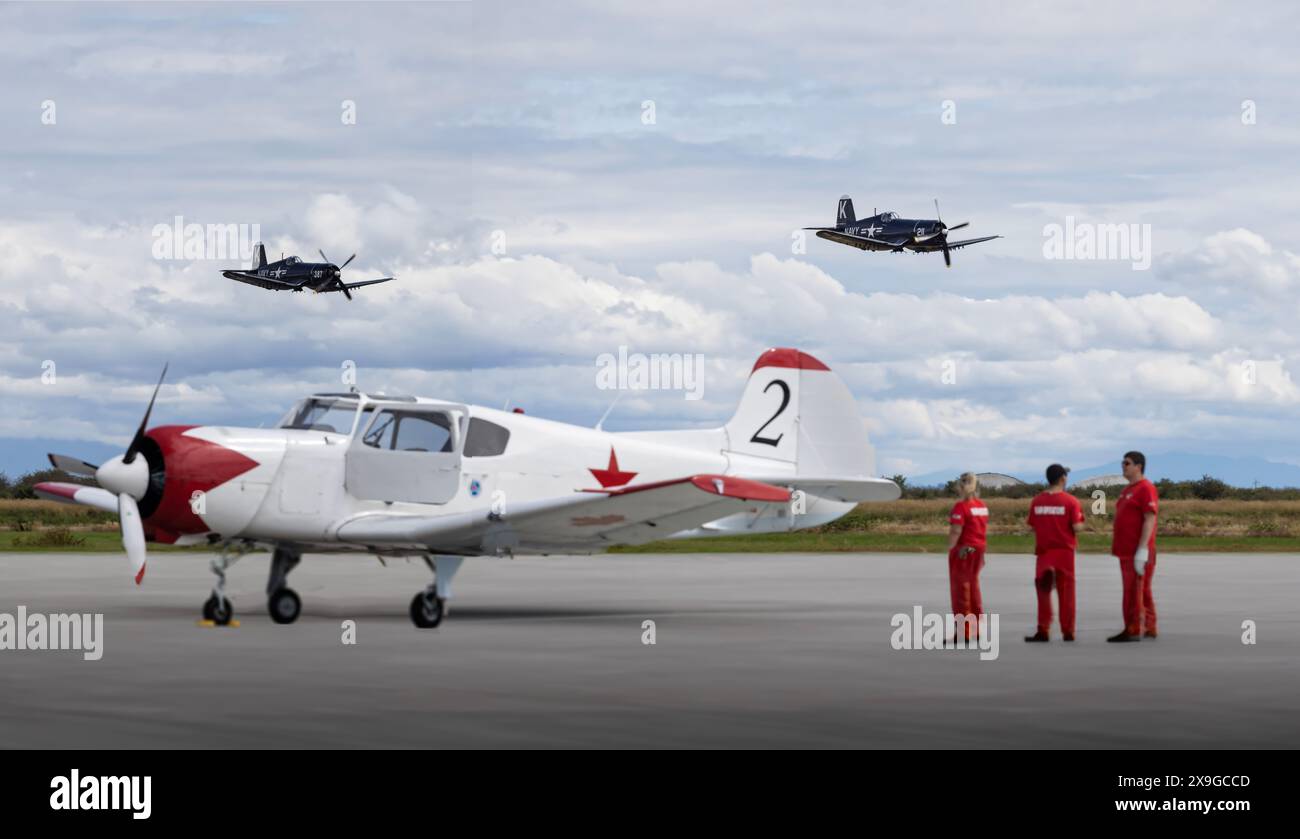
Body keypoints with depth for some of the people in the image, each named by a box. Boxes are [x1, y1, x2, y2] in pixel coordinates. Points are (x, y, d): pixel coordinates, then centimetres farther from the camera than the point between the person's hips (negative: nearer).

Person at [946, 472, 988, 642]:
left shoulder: (961, 506, -17)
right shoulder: (982, 506, 7)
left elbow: (955, 531, -21)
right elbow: (985, 529, 12)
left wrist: (950, 549, -15)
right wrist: (981, 551, 17)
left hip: (962, 551, -8)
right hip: (978, 549, 8)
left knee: (961, 589, 0)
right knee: (973, 588, 18)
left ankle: (964, 632, 2)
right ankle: (977, 629, 21)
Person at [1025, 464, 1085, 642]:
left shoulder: (1036, 501, 1)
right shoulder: (1071, 501, -9)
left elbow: (1032, 526, 4)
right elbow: (1077, 527, -15)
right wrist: (1081, 524, 6)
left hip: (1043, 552, 2)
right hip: (1065, 551, -2)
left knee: (1044, 591, 7)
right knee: (1066, 592, 7)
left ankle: (1043, 631, -1)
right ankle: (1068, 632, 11)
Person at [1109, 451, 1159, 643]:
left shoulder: (1146, 489, -12)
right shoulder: (1128, 490, 18)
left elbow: (1150, 520, -18)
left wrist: (1142, 550, -23)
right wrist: (1118, 547, 20)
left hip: (1138, 552, -10)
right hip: (1127, 551, 10)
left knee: (1134, 590, -11)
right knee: (1142, 591, 12)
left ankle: (1133, 630, -11)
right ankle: (1149, 628, 16)